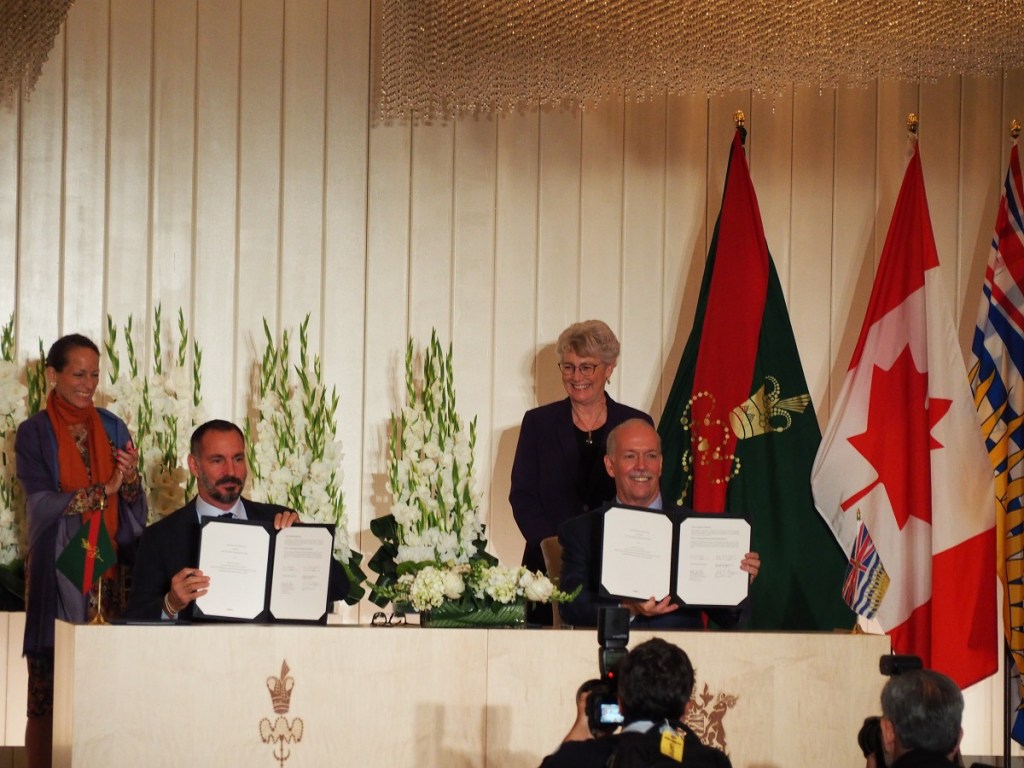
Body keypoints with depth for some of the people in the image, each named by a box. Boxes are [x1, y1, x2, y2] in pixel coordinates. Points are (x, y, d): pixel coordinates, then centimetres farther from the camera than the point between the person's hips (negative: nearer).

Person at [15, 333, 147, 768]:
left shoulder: (111, 429, 11)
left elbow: (135, 512, 11)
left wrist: (131, 479, -10)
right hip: (55, 569, -3)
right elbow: (41, 504, -7)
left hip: (105, 569, 3)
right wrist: (103, 490, -13)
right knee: (46, 698, -5)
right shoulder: (34, 433, 1)